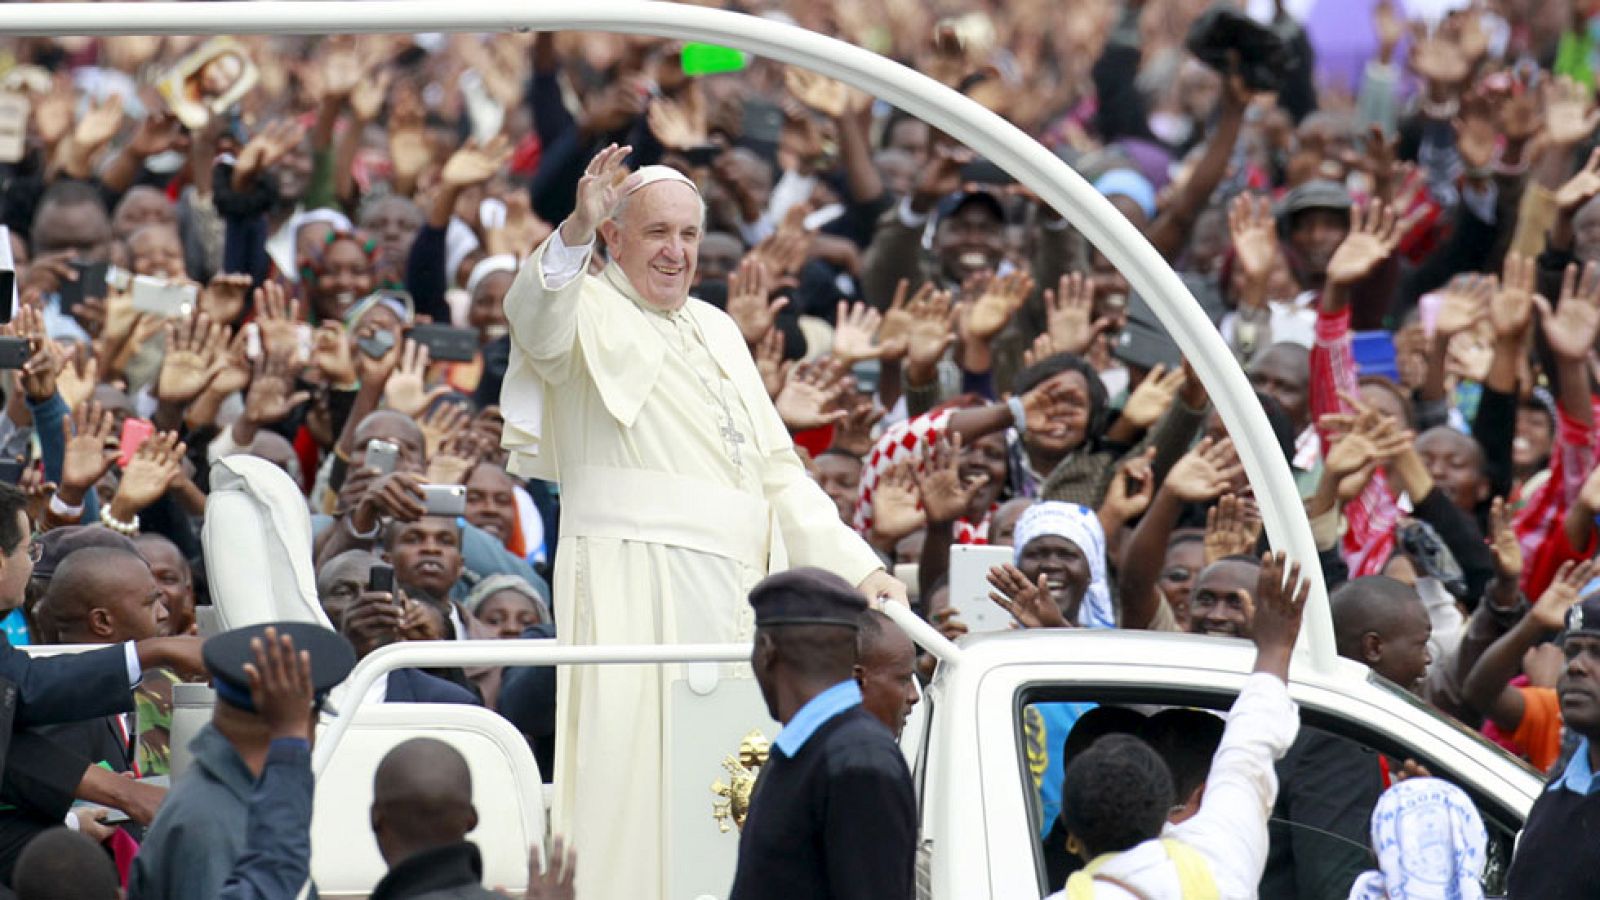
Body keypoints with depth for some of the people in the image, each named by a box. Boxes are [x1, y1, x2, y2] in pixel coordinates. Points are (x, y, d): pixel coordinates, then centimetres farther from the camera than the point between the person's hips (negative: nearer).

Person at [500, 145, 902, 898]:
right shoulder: (592, 315, 3)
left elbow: (776, 466, 24)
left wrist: (856, 565, 15)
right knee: (634, 766, -15)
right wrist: (575, 231, -40)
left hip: (728, 587, 7)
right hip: (631, 578, -7)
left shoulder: (717, 333, 23)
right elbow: (538, 318, -22)